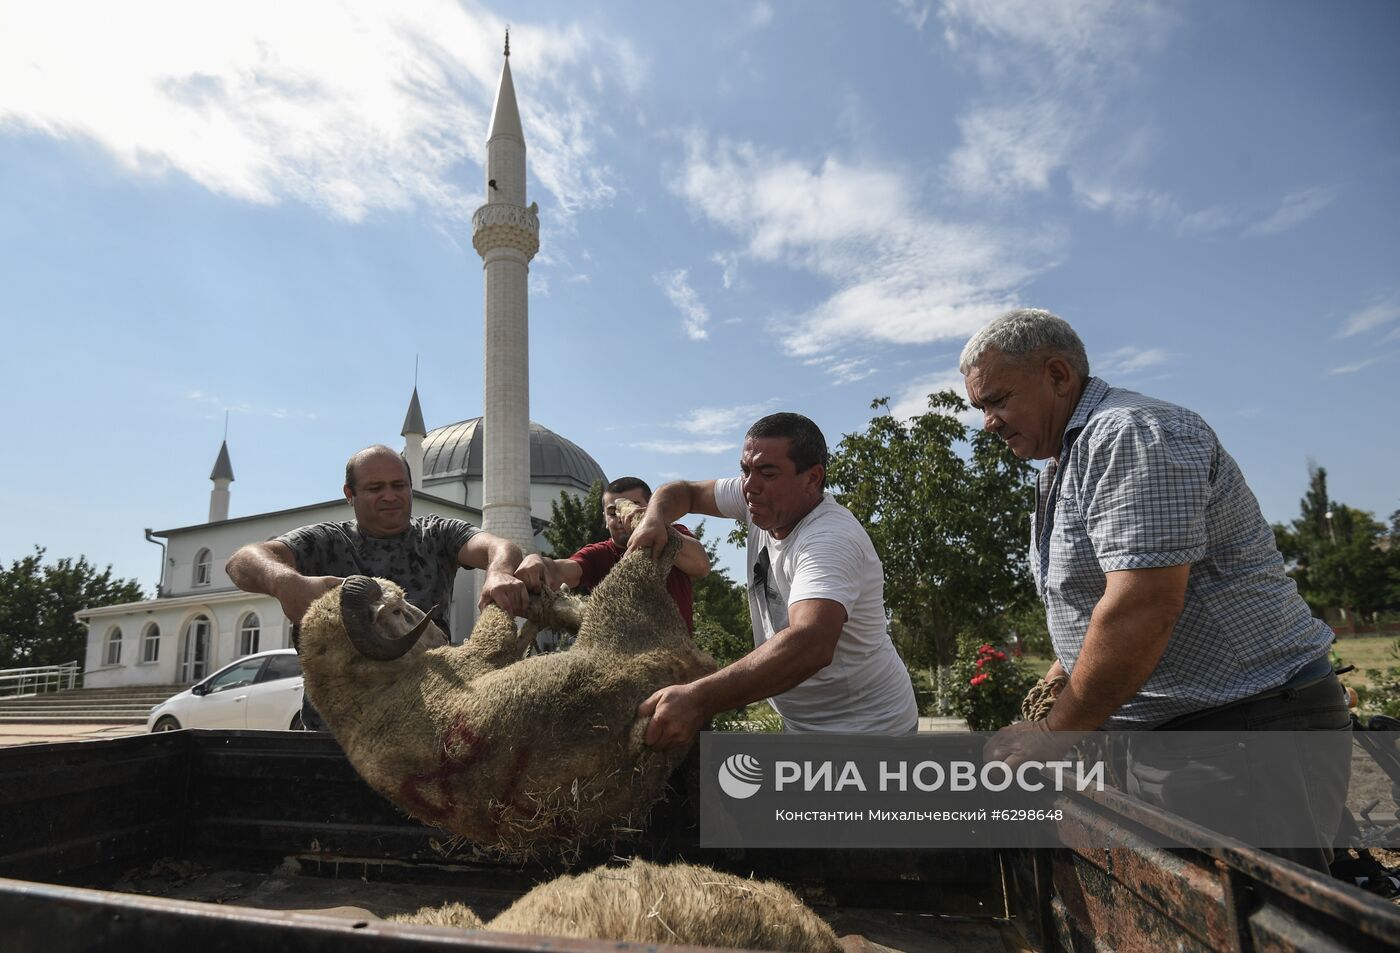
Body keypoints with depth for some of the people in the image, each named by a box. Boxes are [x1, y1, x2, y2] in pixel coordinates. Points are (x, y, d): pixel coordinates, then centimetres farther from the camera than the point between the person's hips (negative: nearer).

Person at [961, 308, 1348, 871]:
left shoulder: (1129, 433, -17)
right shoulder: (1067, 463, 16)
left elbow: (1142, 610, -26)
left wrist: (1052, 735, -18)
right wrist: (1053, 684, 10)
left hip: (1250, 726, -9)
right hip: (1156, 734, 9)